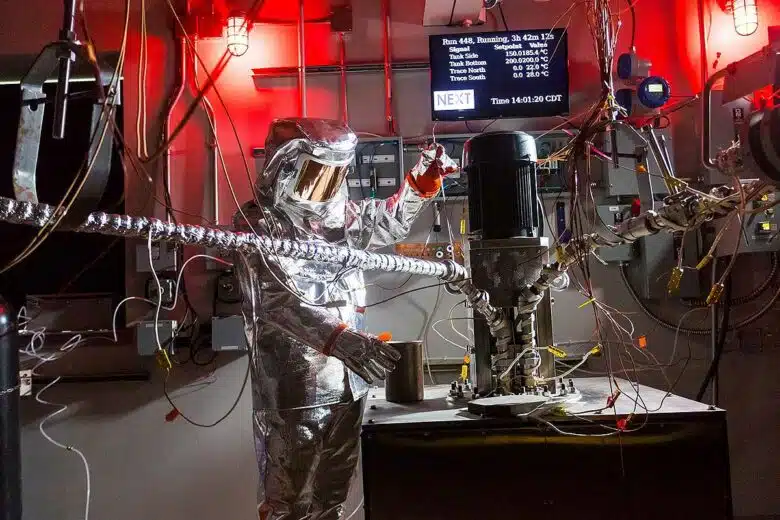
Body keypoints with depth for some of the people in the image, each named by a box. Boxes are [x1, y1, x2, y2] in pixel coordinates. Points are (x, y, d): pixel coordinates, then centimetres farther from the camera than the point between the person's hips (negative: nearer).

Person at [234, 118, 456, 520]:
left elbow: (391, 221, 26)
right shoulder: (258, 223, -11)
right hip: (293, 388, -7)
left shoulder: (338, 214, 10)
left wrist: (423, 180, 9)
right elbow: (278, 299, -25)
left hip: (346, 381, 7)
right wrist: (340, 340, -37)